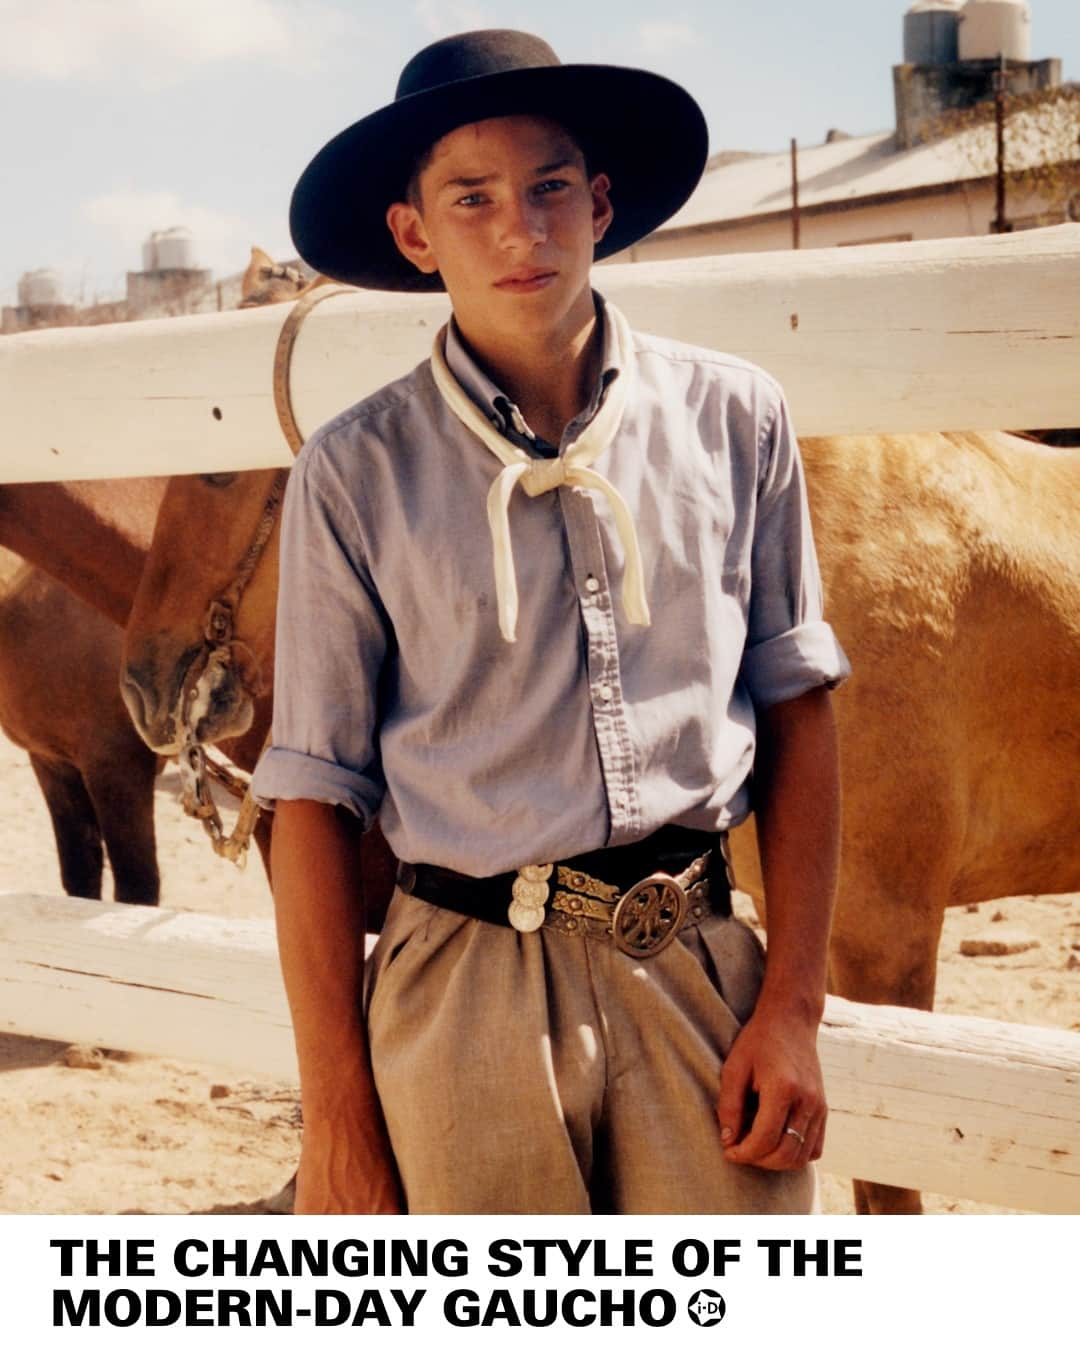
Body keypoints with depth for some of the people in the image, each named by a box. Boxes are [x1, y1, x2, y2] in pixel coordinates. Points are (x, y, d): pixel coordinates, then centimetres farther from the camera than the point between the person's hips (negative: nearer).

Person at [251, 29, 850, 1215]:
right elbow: (314, 796, -2)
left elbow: (798, 714, 6)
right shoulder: (357, 473, -1)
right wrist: (336, 1118, -4)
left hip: (702, 969, 1)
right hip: (468, 994, -1)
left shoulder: (732, 420, 3)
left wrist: (793, 1011, -1)